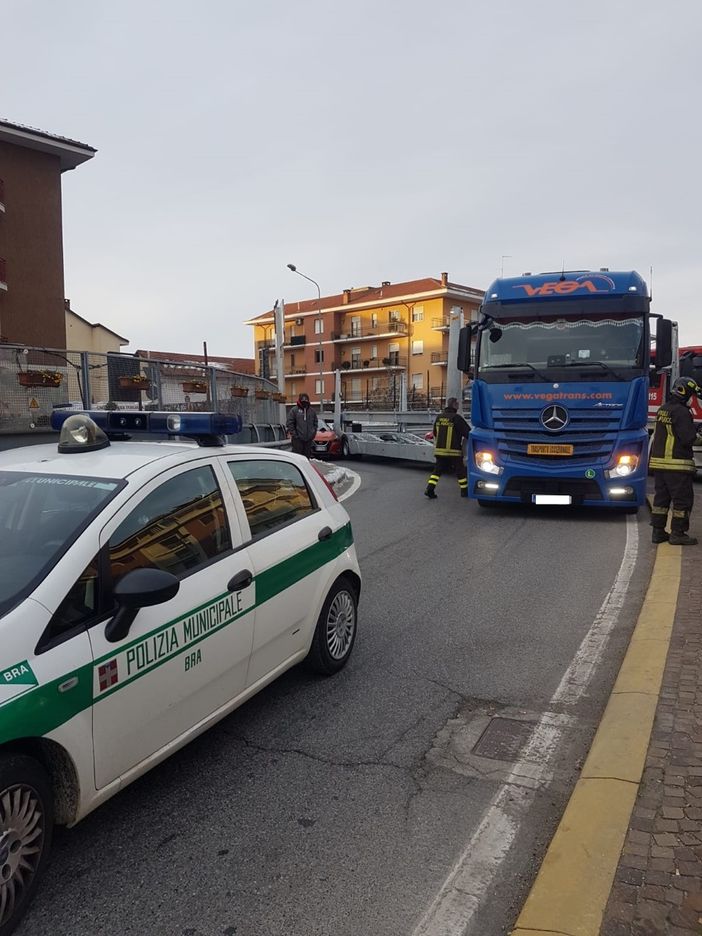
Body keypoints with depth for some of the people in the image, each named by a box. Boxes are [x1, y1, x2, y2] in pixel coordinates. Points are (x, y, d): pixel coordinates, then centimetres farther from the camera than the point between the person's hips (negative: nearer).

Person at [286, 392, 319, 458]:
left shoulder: (312, 411, 12)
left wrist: (313, 432, 8)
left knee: (307, 455, 10)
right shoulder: (294, 410, -3)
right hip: (298, 438, -5)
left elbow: (315, 422, 19)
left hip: (308, 438, 5)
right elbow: (290, 423, -5)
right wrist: (293, 433, -11)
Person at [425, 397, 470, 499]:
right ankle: (464, 490, 18)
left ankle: (430, 489, -1)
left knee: (437, 470, 10)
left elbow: (435, 433, 17)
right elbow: (467, 432, -11)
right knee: (460, 470, 9)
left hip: (439, 449, 5)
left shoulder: (439, 417, 7)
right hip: (454, 451, -5)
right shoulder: (456, 418, -12)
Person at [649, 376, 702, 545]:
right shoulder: (681, 412, -15)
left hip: (658, 461, 8)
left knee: (661, 497, 13)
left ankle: (658, 531, 17)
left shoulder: (663, 409, 12)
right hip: (677, 464, -8)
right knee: (683, 499, 1)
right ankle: (678, 534, 4)